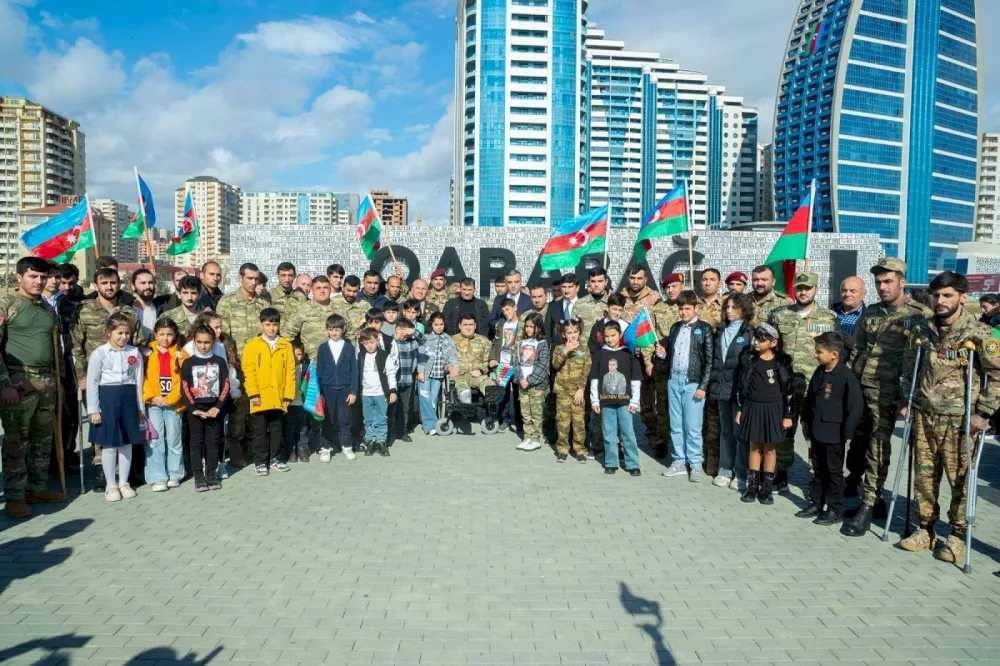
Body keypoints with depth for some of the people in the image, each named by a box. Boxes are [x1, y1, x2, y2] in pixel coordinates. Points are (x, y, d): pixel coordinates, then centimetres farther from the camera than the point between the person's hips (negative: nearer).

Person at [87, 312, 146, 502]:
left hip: (128, 398, 3)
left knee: (127, 443, 8)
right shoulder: (99, 353, -5)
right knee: (109, 444, 3)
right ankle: (111, 485, 14)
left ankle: (124, 483, 19)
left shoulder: (135, 353, 4)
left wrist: (140, 407, 8)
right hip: (107, 398, -3)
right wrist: (93, 409, -7)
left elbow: (138, 381, 8)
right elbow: (92, 382, -4)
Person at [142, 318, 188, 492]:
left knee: (173, 439, 7)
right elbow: (143, 378, 0)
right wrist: (152, 397, -12)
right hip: (153, 404, 0)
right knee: (155, 440, -3)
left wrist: (169, 399, -11)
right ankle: (158, 478, 2)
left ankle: (174, 475, 18)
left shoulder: (181, 355, 2)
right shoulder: (147, 354, 4)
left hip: (174, 404, 0)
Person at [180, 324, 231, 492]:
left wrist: (217, 407, -11)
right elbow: (184, 389, -4)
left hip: (215, 409, 1)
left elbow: (225, 386, -1)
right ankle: (198, 475, 10)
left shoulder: (220, 361, 3)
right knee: (197, 441, 4)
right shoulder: (188, 363, 0)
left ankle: (212, 473, 15)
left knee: (213, 441, 6)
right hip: (195, 409, -1)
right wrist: (194, 408, -13)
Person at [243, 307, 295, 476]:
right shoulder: (253, 345, -2)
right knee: (260, 431, 7)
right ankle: (260, 462, 16)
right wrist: (253, 393, -12)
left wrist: (288, 394, -1)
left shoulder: (286, 345, 4)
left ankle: (275, 458, 25)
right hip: (260, 398, -2)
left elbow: (290, 371, 3)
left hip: (279, 397, 2)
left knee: (277, 430, 13)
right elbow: (248, 371, -6)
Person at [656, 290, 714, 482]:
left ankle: (695, 464, 10)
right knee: (676, 425, 9)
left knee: (692, 427, -1)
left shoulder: (704, 328, -2)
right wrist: (662, 354, -4)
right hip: (674, 380, 5)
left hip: (693, 382, -5)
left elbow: (709, 360, -5)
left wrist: (703, 386, -10)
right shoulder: (675, 328, 13)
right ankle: (679, 462, 19)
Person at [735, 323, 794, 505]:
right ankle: (752, 486, 17)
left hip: (773, 410, -2)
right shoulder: (748, 359, -1)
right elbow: (740, 386, 4)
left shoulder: (782, 362, -6)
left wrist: (788, 415, -5)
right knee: (755, 446, 9)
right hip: (752, 408, 2)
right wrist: (739, 409, 3)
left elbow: (789, 390, -3)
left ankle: (766, 488, 16)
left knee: (770, 448, 6)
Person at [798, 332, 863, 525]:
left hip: (833, 434, -7)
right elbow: (810, 397, 17)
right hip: (817, 430, 7)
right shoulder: (819, 372, 6)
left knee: (834, 471, 5)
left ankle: (835, 510, 17)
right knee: (819, 470, 17)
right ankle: (816, 504, 28)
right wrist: (805, 419, 18)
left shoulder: (847, 376, -17)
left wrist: (846, 431, -15)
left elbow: (856, 405, -17)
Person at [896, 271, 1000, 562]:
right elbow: (909, 366, 16)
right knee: (924, 475, 11)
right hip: (924, 415, 4)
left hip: (959, 420, -4)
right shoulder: (922, 330, 5)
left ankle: (958, 535, 19)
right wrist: (906, 399, 12)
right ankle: (925, 529, 24)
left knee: (960, 479, 3)